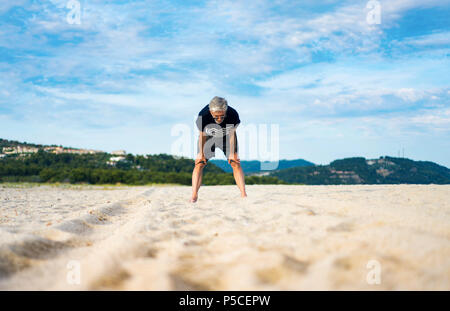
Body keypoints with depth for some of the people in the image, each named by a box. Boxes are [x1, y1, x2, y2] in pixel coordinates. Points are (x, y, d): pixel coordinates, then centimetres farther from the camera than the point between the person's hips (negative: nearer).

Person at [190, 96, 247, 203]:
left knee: (236, 163, -9)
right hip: (209, 138, 0)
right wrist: (201, 153, -8)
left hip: (226, 138, 0)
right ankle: (194, 195, -12)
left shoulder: (233, 115, -36)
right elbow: (202, 135, -19)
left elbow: (232, 134, -18)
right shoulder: (203, 115, -37)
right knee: (199, 163, -12)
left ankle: (243, 194, -8)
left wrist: (232, 154, -10)